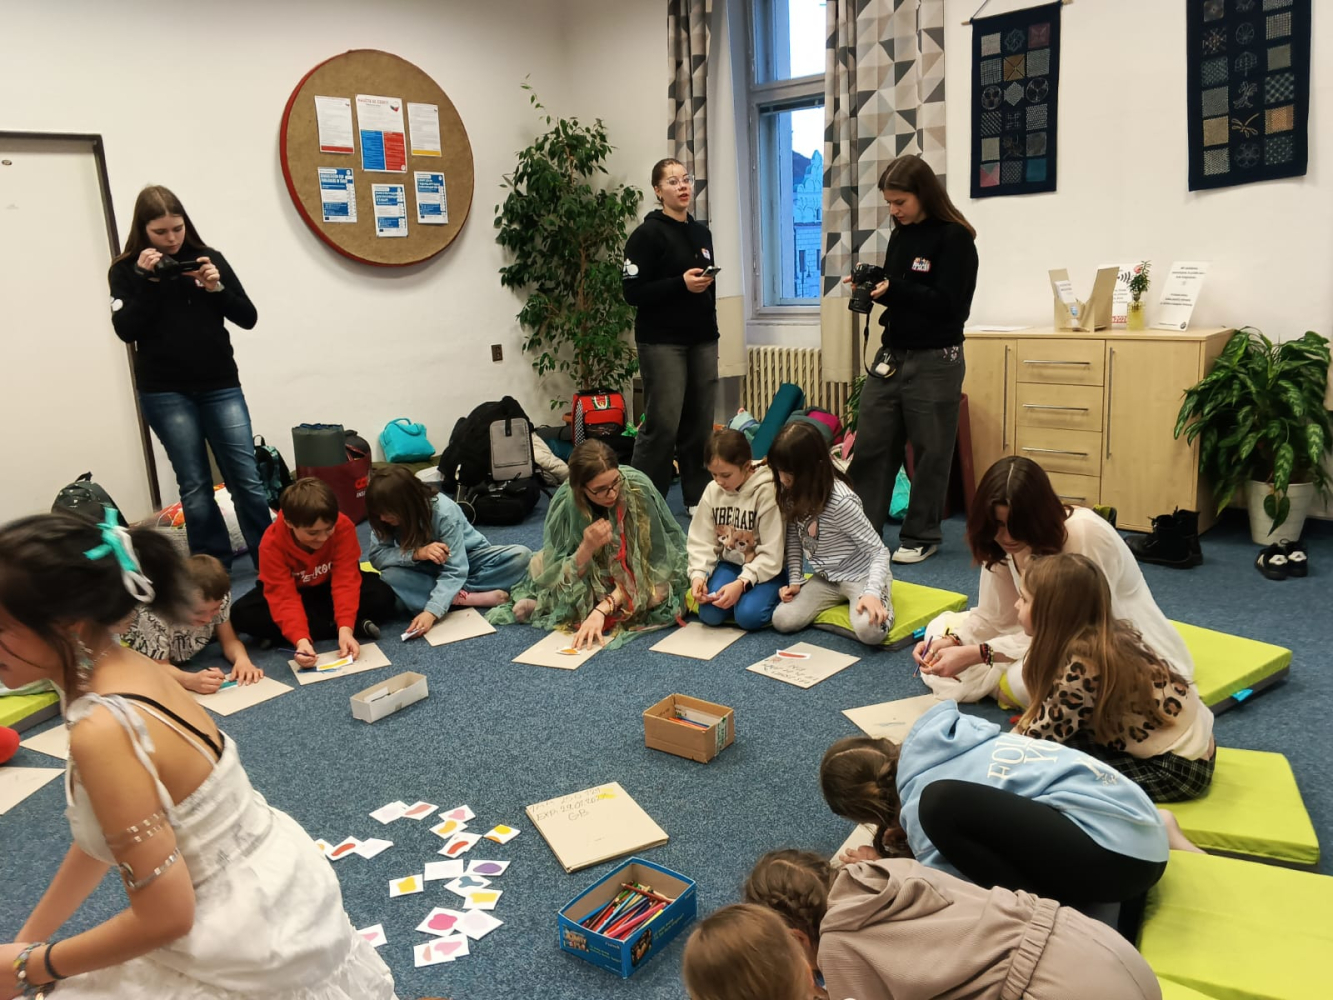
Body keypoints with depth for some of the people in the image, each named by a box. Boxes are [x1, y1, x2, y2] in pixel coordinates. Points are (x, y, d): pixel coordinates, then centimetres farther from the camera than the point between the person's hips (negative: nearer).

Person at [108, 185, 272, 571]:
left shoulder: (209, 258, 6)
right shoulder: (126, 270, 3)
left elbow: (248, 318, 5)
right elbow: (126, 330, -8)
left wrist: (217, 289, -11)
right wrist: (145, 279, -13)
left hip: (220, 385, 1)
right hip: (165, 393, -1)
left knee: (247, 479, -2)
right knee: (194, 485, 0)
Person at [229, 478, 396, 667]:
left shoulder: (343, 527, -28)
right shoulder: (272, 544, -29)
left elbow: (346, 580, -31)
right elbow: (284, 597, -34)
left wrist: (345, 627, -45)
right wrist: (300, 639, -50)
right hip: (294, 591, 2)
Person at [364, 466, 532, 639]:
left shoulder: (444, 512, -32)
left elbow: (454, 571, -35)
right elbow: (376, 556, -24)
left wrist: (431, 611, -48)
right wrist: (416, 553, -41)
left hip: (470, 557, -3)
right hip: (429, 570, 3)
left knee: (522, 556, -29)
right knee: (390, 576, -32)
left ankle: (456, 595, -29)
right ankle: (472, 598, -32)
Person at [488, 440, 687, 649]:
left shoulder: (638, 489, -32)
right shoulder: (566, 501, -27)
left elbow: (641, 563, -28)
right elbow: (563, 576, -23)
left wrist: (602, 609, -38)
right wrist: (586, 548, -43)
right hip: (594, 574, 1)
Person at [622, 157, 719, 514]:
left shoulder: (702, 232, 15)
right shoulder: (648, 234, -5)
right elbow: (633, 292, -12)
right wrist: (681, 284, -19)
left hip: (702, 340, 6)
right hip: (662, 342, -6)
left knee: (700, 422, 3)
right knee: (663, 424, -9)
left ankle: (698, 497, 15)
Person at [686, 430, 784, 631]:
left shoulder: (767, 492, -20)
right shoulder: (712, 491, -4)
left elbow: (771, 555, -19)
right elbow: (702, 541, -1)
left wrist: (742, 583, -29)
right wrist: (698, 575, -18)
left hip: (765, 569, -4)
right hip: (729, 564, 4)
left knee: (748, 616, -28)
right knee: (709, 614, -19)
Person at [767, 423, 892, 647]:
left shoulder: (840, 501, -29)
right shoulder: (792, 493, -9)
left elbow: (879, 551, -24)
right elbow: (793, 538, 6)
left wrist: (872, 593, -36)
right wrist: (795, 581, -3)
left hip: (860, 575, -7)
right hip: (826, 577, 7)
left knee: (869, 630, -34)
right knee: (782, 620, -13)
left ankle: (881, 602, 2)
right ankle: (842, 599, 9)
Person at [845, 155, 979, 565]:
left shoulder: (955, 238, -9)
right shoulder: (900, 236, 11)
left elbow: (948, 303, -16)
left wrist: (893, 290, -20)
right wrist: (871, 286, -1)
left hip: (934, 361, -6)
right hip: (891, 354, 7)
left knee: (929, 451, 3)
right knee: (870, 446, 5)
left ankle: (921, 537, 15)